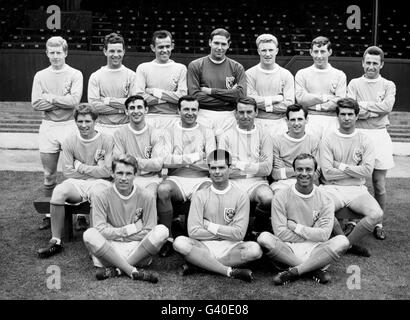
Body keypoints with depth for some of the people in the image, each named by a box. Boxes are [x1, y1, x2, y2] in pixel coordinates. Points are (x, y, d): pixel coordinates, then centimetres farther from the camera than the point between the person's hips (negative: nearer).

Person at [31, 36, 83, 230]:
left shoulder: (75, 74, 0)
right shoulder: (40, 76, 8)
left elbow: (75, 100, -14)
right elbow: (36, 103, -3)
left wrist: (50, 98, -8)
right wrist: (62, 101, -8)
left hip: (69, 126, -3)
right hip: (48, 127, 3)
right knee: (49, 175, 9)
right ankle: (49, 214, 20)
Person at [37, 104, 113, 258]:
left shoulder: (106, 140, -1)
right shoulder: (69, 141, 6)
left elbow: (107, 172, -8)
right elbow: (68, 172, 0)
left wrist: (81, 167, -4)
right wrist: (95, 170, -4)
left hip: (99, 183, -2)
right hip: (76, 183, 2)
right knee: (59, 191, -30)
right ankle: (55, 241, -21)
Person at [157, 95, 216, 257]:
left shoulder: (207, 132, 15)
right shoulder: (170, 131, 14)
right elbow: (165, 160, -2)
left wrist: (180, 159, -3)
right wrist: (195, 157, -7)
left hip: (200, 179, 1)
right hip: (176, 178, 0)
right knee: (163, 189, -33)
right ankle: (168, 238, -18)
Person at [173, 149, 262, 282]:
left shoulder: (241, 196, 1)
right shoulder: (200, 195, 3)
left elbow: (239, 234, -7)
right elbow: (193, 231, -6)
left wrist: (209, 226, -6)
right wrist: (226, 233, -7)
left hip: (230, 247, 0)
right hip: (205, 246, 1)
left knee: (255, 249, -30)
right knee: (180, 242, -29)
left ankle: (201, 264, -20)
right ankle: (231, 271, -27)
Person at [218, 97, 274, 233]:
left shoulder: (264, 135, 8)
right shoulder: (227, 136, 7)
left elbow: (267, 169, -2)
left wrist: (240, 165, -7)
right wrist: (255, 165, -5)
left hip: (257, 182, 1)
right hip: (234, 182, 0)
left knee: (268, 198, -32)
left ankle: (258, 232, -2)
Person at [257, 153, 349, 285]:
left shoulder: (325, 200, 2)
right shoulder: (281, 197, -2)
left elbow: (324, 235, -7)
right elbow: (280, 233, -9)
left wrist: (296, 227, -8)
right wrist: (311, 236, -8)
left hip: (314, 249, 1)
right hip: (288, 248, -1)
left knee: (342, 241, -26)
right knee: (264, 238, -30)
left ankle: (293, 272, -24)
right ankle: (314, 269, -23)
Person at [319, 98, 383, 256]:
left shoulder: (365, 141, 7)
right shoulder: (328, 140, 2)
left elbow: (368, 171, -5)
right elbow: (327, 173, -8)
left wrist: (342, 166, -6)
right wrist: (355, 170, -4)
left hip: (357, 189, 2)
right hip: (332, 188, -2)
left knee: (377, 214, -26)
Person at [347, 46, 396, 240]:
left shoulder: (388, 85, 9)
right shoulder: (354, 84, 8)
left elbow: (387, 106, -10)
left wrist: (363, 104, -9)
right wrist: (376, 111, -10)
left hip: (379, 135, 1)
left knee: (380, 185, 4)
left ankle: (378, 223, 17)